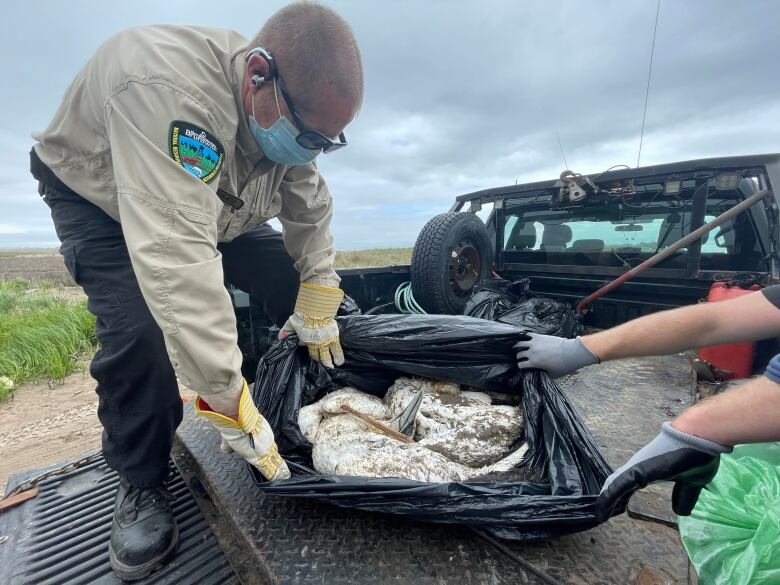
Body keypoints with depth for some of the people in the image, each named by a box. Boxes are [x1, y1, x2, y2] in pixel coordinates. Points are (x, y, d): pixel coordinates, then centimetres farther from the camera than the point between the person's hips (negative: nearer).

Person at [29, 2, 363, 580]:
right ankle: (141, 486, 0)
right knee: (141, 331, -29)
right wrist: (232, 407, -46)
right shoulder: (165, 86, -42)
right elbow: (176, 260, -49)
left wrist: (318, 309, -15)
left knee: (295, 283, -10)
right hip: (99, 199, -4)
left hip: (217, 206, 5)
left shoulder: (294, 113, -18)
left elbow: (311, 214, -9)